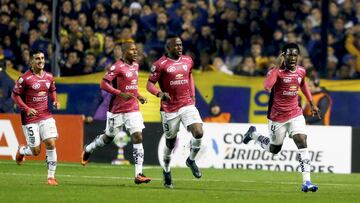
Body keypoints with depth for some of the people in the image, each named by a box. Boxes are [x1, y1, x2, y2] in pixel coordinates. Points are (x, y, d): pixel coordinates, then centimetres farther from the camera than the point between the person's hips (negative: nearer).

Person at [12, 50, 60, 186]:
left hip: (46, 116, 4)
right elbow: (15, 95, -6)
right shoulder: (25, 79, -11)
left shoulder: (49, 77, 6)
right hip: (30, 118, -4)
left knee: (51, 144, -10)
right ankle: (21, 151, 34)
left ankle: (51, 176, -1)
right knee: (36, 151, -3)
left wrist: (55, 101, 3)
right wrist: (27, 109, -17)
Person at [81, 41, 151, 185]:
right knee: (108, 137, 10)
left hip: (133, 110, 6)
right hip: (117, 110, -6)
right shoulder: (118, 67, -15)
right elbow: (103, 84, -20)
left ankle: (138, 174, -10)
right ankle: (88, 149, 42)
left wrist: (138, 96, 10)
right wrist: (121, 94, -26)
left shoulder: (135, 66, 10)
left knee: (138, 137, -8)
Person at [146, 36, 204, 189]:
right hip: (170, 108, -3)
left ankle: (191, 160, 10)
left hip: (187, 104, 3)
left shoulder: (188, 61, 7)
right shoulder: (161, 64, -9)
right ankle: (166, 171, 29)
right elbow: (150, 84, -8)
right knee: (170, 142, 6)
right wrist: (160, 93, -27)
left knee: (198, 133, -16)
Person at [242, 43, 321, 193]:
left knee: (302, 142, -16)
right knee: (274, 149, 12)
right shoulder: (276, 71, -19)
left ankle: (306, 182, -17)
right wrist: (278, 66, -39)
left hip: (295, 114, 4)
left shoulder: (301, 71, 0)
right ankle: (253, 134, 43)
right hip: (277, 117, -4)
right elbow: (267, 86, -39)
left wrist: (312, 104, 24)